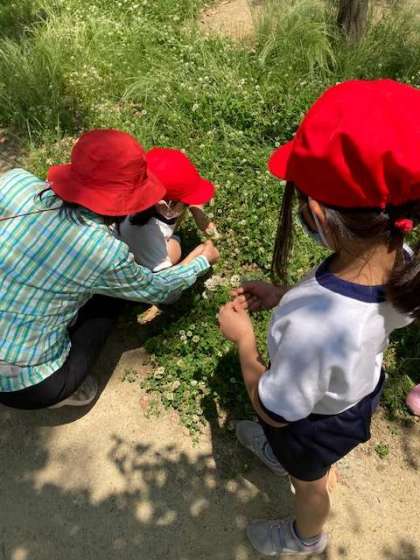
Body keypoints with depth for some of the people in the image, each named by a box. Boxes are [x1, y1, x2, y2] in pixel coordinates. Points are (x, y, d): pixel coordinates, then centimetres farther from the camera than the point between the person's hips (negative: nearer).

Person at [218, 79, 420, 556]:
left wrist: (243, 339, -17)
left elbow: (274, 410, -29)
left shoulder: (312, 328, -50)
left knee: (308, 483, 32)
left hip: (318, 423, -5)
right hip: (359, 390, 5)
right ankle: (281, 456, 76)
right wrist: (284, 298, -10)